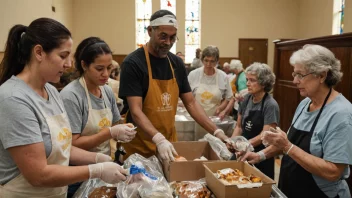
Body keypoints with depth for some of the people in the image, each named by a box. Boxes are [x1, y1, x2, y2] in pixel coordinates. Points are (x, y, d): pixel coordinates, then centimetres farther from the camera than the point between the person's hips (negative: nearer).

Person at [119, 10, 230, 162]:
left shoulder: (177, 63, 3)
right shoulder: (133, 63, -15)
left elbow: (191, 103, 4)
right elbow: (136, 111, -21)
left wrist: (216, 132, -5)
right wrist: (159, 139, -35)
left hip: (170, 143, 5)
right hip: (140, 146, -5)